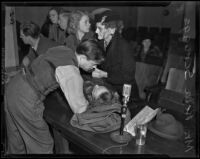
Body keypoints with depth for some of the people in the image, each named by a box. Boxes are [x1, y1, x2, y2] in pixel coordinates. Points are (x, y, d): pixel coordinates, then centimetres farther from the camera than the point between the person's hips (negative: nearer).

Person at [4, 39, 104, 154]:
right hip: (25, 102, -9)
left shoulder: (62, 49, 1)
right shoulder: (72, 73, -22)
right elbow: (79, 109, -13)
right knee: (42, 146, 10)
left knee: (16, 142, 27)